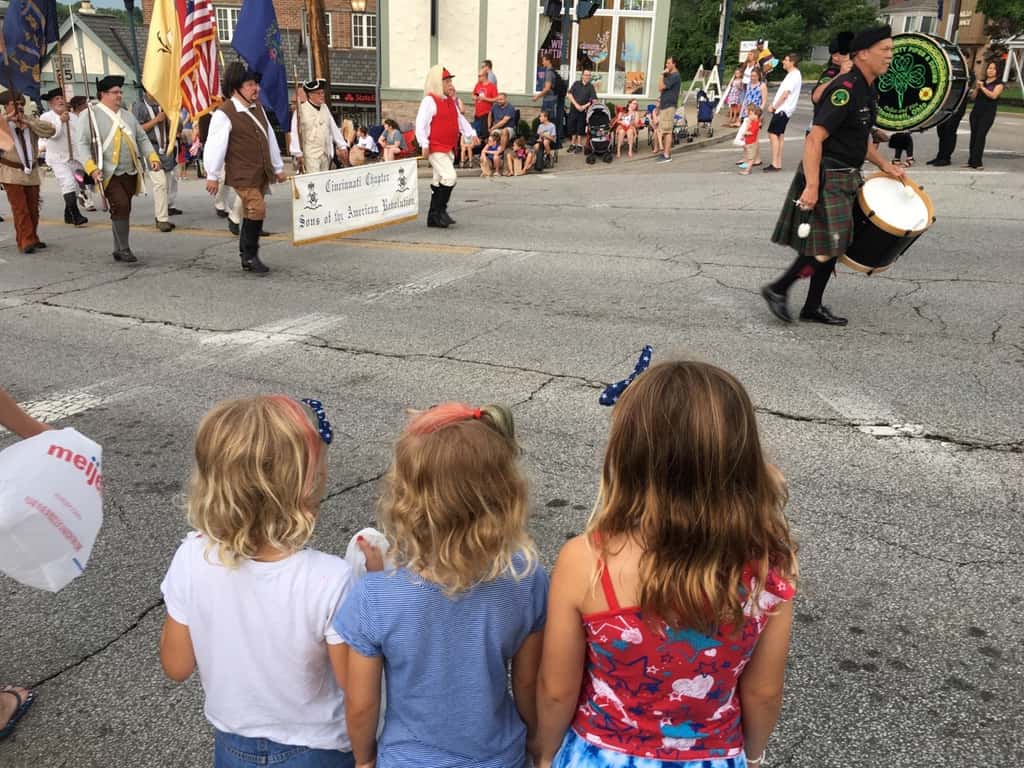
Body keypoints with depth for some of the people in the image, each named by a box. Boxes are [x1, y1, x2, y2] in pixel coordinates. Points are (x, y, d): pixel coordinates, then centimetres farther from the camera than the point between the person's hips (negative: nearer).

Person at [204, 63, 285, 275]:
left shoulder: (257, 107, 13)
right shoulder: (224, 113, -11)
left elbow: (269, 137, 20)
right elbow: (215, 145, -11)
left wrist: (278, 167, 21)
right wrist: (212, 176, -9)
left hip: (261, 173, 8)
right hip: (242, 174, -8)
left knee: (252, 213, 12)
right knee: (257, 209, -17)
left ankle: (246, 256, 22)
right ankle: (250, 255, -4)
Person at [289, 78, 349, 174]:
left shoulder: (325, 108, 12)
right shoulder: (301, 110, -7)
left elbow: (334, 128, 18)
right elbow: (295, 133, -8)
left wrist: (342, 146, 15)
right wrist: (298, 154, -12)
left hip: (326, 154, 6)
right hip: (310, 155, -6)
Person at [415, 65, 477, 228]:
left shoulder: (450, 101, 16)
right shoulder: (429, 100, -11)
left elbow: (460, 119, 22)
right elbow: (420, 124, -16)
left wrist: (471, 133, 8)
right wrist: (424, 145, -24)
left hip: (448, 148, 9)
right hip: (435, 149, -9)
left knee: (440, 183, 12)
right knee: (450, 177, -20)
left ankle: (433, 218, 19)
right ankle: (440, 210, -9)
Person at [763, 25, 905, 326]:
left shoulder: (867, 90, 12)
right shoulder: (845, 89, -18)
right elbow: (815, 139, -24)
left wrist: (884, 165, 16)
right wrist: (811, 186, -30)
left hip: (846, 178, 10)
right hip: (827, 179, -10)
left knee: (834, 246, 11)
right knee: (824, 247, -10)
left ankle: (812, 308, 19)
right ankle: (777, 290, 5)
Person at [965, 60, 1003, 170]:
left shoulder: (998, 84, 1)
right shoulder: (981, 81, 18)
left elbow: (994, 95, -15)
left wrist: (982, 87, -15)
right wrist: (977, 88, -2)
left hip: (988, 113, -5)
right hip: (976, 111, 5)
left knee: (980, 136, -13)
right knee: (973, 135, 3)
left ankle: (976, 162, -15)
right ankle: (971, 161, 6)